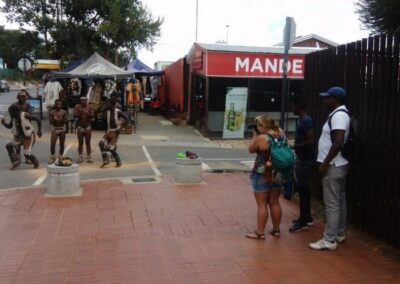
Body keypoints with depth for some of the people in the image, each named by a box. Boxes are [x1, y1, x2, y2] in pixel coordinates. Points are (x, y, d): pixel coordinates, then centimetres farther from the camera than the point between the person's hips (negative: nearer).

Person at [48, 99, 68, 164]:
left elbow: (66, 121, -8)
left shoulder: (64, 112, 0)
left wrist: (61, 118, -25)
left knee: (62, 144, 6)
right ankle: (52, 157, 7)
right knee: (52, 144, -6)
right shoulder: (52, 112, -1)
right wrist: (55, 119, -23)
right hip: (55, 129, 0)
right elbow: (51, 121, -6)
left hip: (62, 129, 1)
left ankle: (60, 158, 16)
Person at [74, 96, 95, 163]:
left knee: (88, 143, 1)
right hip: (80, 127, 0)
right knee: (80, 143, 5)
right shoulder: (77, 106, 1)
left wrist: (87, 114, -25)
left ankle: (88, 157, 6)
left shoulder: (90, 107, 2)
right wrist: (80, 113, -26)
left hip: (88, 127, 0)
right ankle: (80, 157, 12)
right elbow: (74, 115, -9)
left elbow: (93, 115, -7)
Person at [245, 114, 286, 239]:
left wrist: (255, 135, 1)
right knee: (274, 202, 16)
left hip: (262, 175, -6)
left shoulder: (261, 138, -19)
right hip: (278, 174, 7)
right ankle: (276, 229, 25)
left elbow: (251, 150, -3)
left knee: (262, 204, 2)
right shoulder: (281, 133, -1)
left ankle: (260, 232, 9)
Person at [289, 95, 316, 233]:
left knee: (302, 189, -5)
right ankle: (307, 218, 25)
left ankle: (303, 221, 2)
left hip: (305, 160, -10)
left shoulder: (306, 121, -17)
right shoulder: (303, 120, 13)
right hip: (302, 159, 10)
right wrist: (295, 146, 13)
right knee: (303, 188, 15)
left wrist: (294, 147, -18)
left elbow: (310, 141, -23)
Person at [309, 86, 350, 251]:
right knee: (339, 201, 16)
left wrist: (325, 163, -21)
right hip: (338, 164, 11)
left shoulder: (338, 115, -18)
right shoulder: (339, 114, 15)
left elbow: (338, 142, -26)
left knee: (332, 203, -6)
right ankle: (339, 234, 27)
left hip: (334, 166, -11)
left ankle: (329, 240, -1)